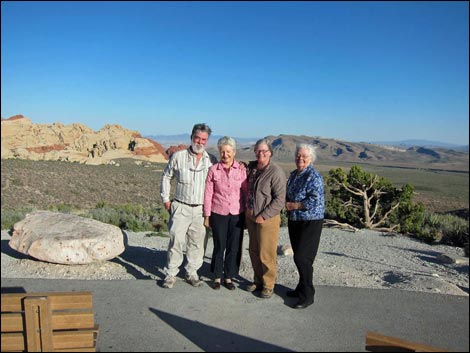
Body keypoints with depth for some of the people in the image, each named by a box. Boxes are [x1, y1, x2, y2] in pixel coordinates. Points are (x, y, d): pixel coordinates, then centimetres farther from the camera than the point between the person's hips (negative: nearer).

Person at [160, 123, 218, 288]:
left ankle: (191, 273, 24)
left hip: (201, 209, 2)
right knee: (176, 241, -3)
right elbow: (166, 177, 9)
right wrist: (166, 199, 6)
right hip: (181, 207, -2)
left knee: (197, 243, 9)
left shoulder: (212, 160, 2)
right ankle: (171, 274, 11)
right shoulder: (178, 156, -1)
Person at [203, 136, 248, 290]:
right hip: (218, 214, -1)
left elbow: (246, 192, 3)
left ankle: (228, 277, 24)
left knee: (234, 247, 7)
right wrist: (207, 215, 0)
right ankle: (217, 277, 25)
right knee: (219, 246, 7)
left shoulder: (241, 169, -1)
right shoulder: (213, 170, -3)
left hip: (237, 214, 1)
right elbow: (208, 194, 0)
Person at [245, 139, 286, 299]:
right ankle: (258, 280, 32)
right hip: (250, 216, 7)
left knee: (266, 254, 1)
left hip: (267, 218, -7)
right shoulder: (251, 167, 7)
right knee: (253, 251, 16)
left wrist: (264, 216, -17)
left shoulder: (276, 172, -14)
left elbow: (280, 199, -16)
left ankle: (268, 285, 18)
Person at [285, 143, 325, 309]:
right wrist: (287, 203, 2)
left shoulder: (314, 177, -14)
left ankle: (307, 296, 5)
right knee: (299, 257, 15)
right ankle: (302, 288, 31)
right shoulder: (293, 175, 12)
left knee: (302, 258, -8)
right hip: (294, 221, 8)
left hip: (310, 223, -8)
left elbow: (315, 201, -22)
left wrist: (293, 205, -15)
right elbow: (288, 195, 24)